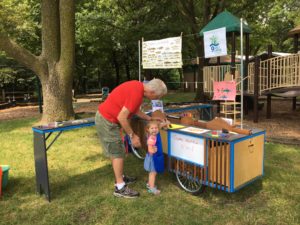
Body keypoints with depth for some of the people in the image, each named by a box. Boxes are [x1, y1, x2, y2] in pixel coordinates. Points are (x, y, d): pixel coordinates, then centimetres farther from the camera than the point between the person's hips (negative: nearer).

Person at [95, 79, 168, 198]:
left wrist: (150, 118, 13)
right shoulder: (137, 93, -26)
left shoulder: (138, 86, 4)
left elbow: (134, 109, 16)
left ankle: (120, 177, 35)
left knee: (115, 151, 20)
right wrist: (132, 135, -17)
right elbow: (122, 117, -25)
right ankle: (120, 188, 8)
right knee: (118, 153, -2)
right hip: (107, 121, -10)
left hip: (104, 117, 10)